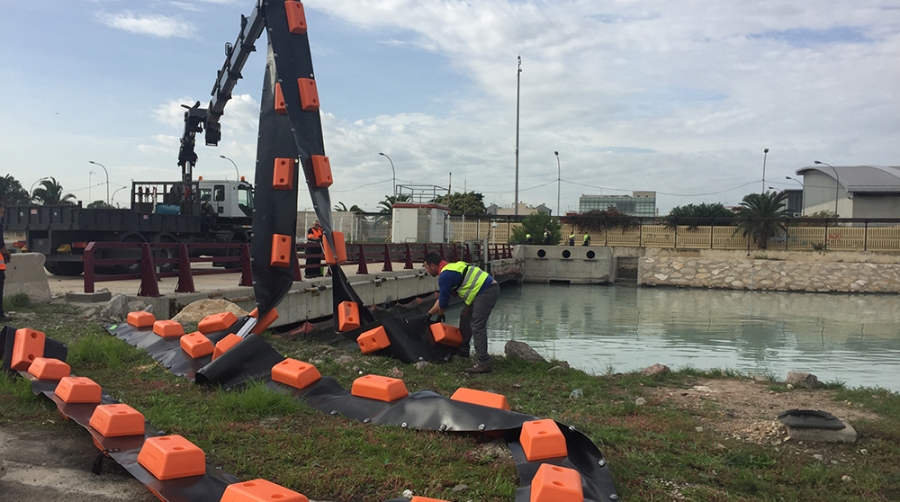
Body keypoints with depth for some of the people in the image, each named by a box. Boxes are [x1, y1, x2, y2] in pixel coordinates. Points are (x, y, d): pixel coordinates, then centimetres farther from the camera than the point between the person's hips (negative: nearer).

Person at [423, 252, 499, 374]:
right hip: (489, 288, 11)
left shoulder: (445, 275, -14)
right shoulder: (450, 268, 18)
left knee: (477, 326, -12)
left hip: (487, 292, -11)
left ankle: (483, 364, -15)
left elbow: (443, 301, -6)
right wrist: (429, 314, 29)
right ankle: (463, 350, 32)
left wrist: (439, 315, 15)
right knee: (465, 316, 22)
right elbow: (441, 297, 25)